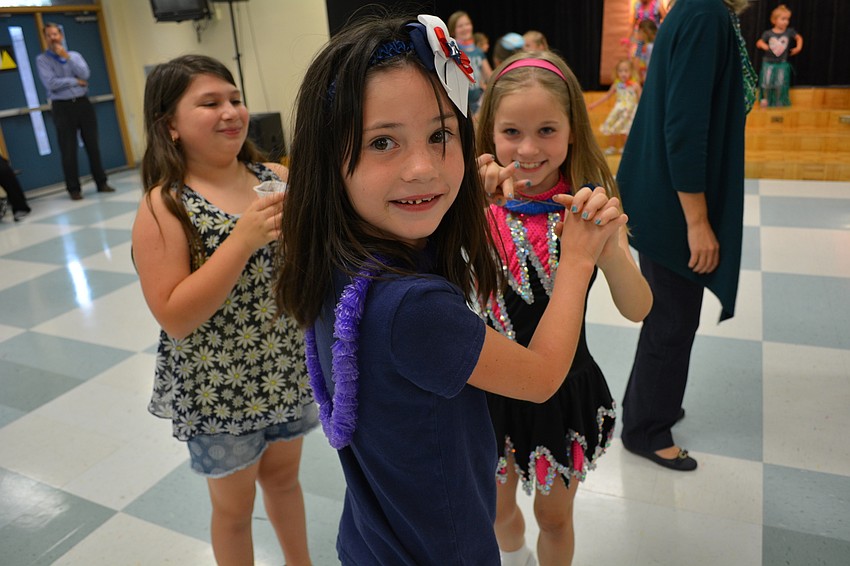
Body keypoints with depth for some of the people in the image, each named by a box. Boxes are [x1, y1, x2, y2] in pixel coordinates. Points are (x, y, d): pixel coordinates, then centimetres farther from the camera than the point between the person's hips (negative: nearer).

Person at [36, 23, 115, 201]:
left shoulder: (75, 55, 11)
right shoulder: (42, 60, 2)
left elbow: (85, 75, -6)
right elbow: (51, 83, -12)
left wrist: (66, 57, -9)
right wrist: (75, 81, -5)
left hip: (83, 103, 3)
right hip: (62, 108, -2)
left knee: (92, 146, 5)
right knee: (68, 151, -1)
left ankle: (101, 183, 14)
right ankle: (74, 189, 5)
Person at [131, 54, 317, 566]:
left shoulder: (276, 178, -6)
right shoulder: (165, 206, -16)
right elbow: (175, 317, -22)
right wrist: (243, 239, -29)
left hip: (288, 369, 4)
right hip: (218, 389, -4)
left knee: (284, 473, 26)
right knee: (235, 504, 18)